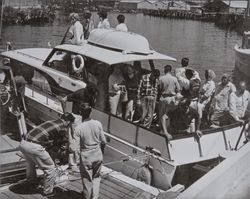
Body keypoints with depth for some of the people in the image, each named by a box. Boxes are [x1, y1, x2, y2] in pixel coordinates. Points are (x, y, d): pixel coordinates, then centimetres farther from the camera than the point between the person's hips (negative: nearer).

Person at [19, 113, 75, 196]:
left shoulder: (51, 122, 22)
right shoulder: (63, 128, -1)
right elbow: (59, 143, 12)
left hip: (23, 143, 9)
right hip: (34, 147, -9)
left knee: (30, 162, 38)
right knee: (50, 169, 8)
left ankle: (31, 181, 59)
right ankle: (48, 191, 22)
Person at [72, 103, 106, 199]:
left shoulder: (78, 128, -20)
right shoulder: (98, 124, -11)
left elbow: (76, 147, -19)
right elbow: (103, 141, -2)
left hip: (86, 157, -3)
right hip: (98, 155, 3)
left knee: (87, 180, 17)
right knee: (96, 177, 24)